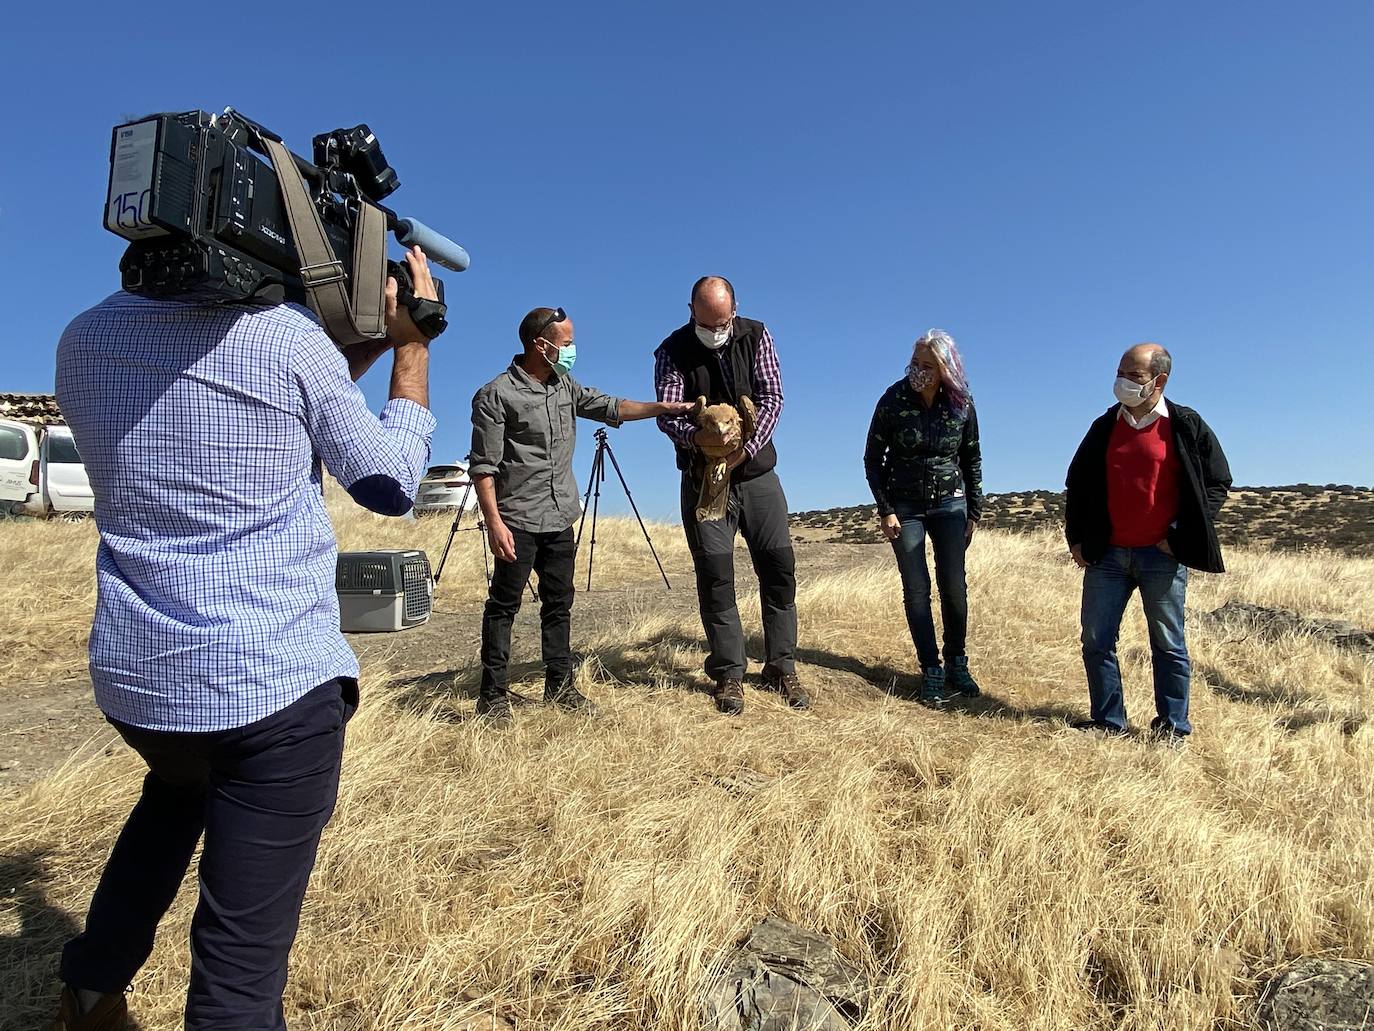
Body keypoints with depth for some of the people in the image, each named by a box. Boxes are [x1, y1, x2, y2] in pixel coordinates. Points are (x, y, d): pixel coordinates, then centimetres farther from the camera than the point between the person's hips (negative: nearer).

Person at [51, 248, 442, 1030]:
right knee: (243, 958, 8)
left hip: (137, 677, 7)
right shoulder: (287, 335, -13)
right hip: (279, 681, -6)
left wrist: (366, 346, 16)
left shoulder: (84, 341, 4)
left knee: (181, 789, 38)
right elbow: (391, 484, -1)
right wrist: (411, 345, 8)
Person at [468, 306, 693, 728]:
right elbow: (483, 466, -12)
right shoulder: (496, 396, -10)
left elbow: (609, 408, 19)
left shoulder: (565, 387, 11)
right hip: (518, 522, -7)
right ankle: (493, 694, 10)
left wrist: (663, 407, 10)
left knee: (559, 603, 12)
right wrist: (494, 522, -19)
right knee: (504, 605, 0)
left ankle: (560, 685, 23)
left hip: (560, 520, 7)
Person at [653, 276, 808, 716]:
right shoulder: (673, 351, -4)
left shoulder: (756, 336, 1)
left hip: (757, 472, 2)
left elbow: (771, 398, -7)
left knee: (780, 566, 2)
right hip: (703, 478, -2)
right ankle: (728, 674, 9)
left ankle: (781, 666, 15)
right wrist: (696, 437, -36)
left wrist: (745, 449, -22)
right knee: (715, 575, -2)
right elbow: (667, 413, -14)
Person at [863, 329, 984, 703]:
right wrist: (885, 510, -8)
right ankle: (932, 671, 7)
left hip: (949, 503, 2)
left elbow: (972, 460, 6)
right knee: (916, 589, -2)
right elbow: (873, 459, -4)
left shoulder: (961, 404, -5)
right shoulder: (894, 400, -11)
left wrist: (974, 512, 5)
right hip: (904, 506, -1)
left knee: (954, 587, 1)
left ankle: (956, 663, 19)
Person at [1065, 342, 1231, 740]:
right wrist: (1076, 538, 7)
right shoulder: (1104, 427, 8)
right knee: (1096, 640, 4)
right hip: (1106, 554, 4)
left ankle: (1172, 727, 18)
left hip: (1162, 556, -3)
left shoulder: (1186, 426, -2)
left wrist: (1181, 536, -7)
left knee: (1168, 644, 6)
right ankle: (1108, 720, 16)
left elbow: (1217, 483, 2)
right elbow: (1077, 484, 14)